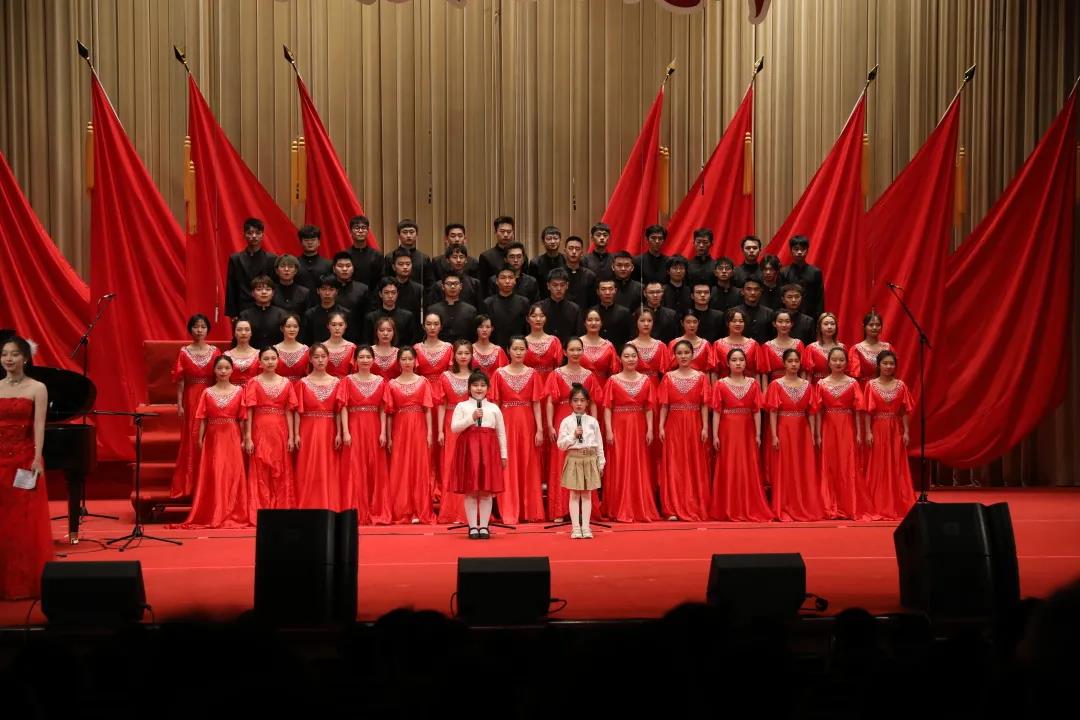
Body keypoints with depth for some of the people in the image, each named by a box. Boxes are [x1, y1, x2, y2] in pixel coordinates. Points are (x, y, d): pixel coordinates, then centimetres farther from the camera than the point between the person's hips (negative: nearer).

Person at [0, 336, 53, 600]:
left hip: (24, 459, -3)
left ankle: (27, 582, 6)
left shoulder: (37, 388, -1)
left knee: (25, 520, -1)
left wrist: (37, 459, -18)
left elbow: (39, 425, -9)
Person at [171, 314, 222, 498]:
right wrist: (179, 404, -5)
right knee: (191, 440, 1)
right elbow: (180, 381, 1)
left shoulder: (215, 352, 4)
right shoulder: (184, 352, 2)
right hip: (191, 400, -1)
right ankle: (188, 485, 7)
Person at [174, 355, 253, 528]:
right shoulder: (207, 393, 5)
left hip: (232, 438, 0)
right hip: (213, 438, 0)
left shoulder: (238, 391, 4)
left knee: (233, 474, -2)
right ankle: (214, 515, 7)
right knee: (213, 476, 0)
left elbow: (242, 418, 2)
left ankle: (234, 515, 3)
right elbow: (203, 420, 3)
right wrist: (200, 439, -3)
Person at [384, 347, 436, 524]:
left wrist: (429, 433, -5)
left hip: (418, 430, -1)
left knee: (420, 468, -1)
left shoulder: (423, 382, 5)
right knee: (399, 471, 1)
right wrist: (389, 437, 0)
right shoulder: (392, 384, 6)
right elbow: (389, 413, 4)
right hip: (399, 430, 1)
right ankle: (401, 512, 7)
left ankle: (419, 512, 3)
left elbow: (427, 410, 2)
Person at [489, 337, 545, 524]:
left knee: (527, 465, 5)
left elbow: (536, 404, 3)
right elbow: (495, 404, 2)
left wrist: (540, 429, -4)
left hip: (527, 424, 1)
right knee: (508, 466, -1)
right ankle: (509, 512, 3)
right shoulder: (499, 374, 2)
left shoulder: (532, 374, 5)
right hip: (506, 423, -1)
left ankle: (529, 511, 13)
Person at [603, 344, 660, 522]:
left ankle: (641, 510, 13)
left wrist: (650, 429, -4)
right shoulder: (613, 381, 0)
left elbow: (649, 408, 5)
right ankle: (621, 511, 5)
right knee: (619, 469, 0)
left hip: (638, 428, 2)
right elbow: (607, 408, -4)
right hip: (619, 428, -2)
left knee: (639, 469, 5)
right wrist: (608, 431, -12)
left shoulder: (645, 380, 6)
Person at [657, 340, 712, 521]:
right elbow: (664, 405, 3)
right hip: (674, 426, 0)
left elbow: (704, 405, 1)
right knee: (674, 467, -2)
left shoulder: (701, 377, 5)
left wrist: (705, 427, -7)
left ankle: (695, 508, 8)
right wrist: (661, 426, -5)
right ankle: (674, 509, 0)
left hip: (694, 426, 0)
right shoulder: (668, 377, 6)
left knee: (695, 466, 2)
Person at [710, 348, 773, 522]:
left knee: (749, 470, 3)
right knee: (728, 469, 0)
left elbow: (757, 411, 2)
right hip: (728, 431, -2)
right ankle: (729, 511, 6)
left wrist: (758, 434, -3)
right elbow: (716, 412, -3)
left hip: (747, 431, 2)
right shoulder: (720, 384, 0)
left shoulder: (753, 384, 5)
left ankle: (751, 510, 10)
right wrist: (715, 435, -9)